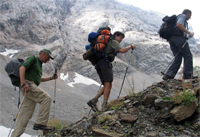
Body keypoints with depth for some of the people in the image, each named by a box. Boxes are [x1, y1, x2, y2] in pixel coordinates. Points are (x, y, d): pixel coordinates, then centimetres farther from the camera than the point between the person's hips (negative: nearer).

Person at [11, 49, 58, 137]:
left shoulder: (39, 64, 28)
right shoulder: (32, 59, 1)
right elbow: (22, 68, -13)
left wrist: (51, 78, 27)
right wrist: (23, 83, -25)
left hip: (32, 86, 9)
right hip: (28, 84, -9)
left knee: (26, 113, 2)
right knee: (46, 98, -19)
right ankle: (40, 123, -20)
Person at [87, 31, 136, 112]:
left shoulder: (108, 42, 32)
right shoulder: (113, 42, 3)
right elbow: (122, 50, -13)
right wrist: (131, 46, 1)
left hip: (98, 64, 9)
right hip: (105, 63, -9)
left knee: (107, 85, 6)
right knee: (108, 84, -12)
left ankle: (93, 101, -7)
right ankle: (104, 106, -17)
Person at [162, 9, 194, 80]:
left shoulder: (178, 17, 35)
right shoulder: (183, 16, 7)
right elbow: (178, 25, -13)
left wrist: (185, 35, 22)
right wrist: (189, 32, -10)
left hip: (171, 38, 9)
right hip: (178, 37, -9)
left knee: (178, 58, 3)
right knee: (188, 56, -5)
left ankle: (168, 75, -11)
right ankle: (188, 75, -10)